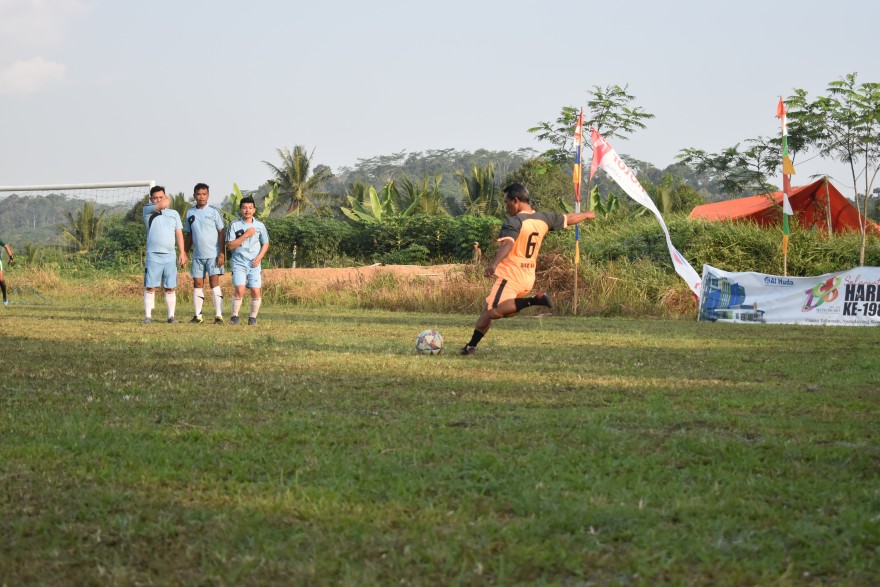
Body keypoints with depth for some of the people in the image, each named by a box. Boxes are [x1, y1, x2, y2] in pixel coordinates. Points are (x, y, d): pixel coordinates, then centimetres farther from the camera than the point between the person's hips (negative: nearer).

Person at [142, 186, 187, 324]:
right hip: (153, 255, -3)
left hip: (170, 256, 3)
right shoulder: (148, 210, 3)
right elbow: (163, 204, -14)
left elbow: (179, 234, 13)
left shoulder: (174, 213, 15)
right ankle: (148, 316, -1)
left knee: (170, 288, 3)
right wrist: (168, 199, 9)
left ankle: (171, 316, 6)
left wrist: (182, 253, 5)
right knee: (150, 287, -3)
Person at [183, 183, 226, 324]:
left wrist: (222, 254, -11)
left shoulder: (214, 212, -2)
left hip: (213, 255, -4)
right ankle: (198, 316, 8)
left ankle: (219, 315, -8)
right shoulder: (190, 213, 9)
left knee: (214, 283, -8)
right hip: (197, 255, 4)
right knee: (197, 284, 4)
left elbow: (221, 233, -3)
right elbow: (188, 235, 16)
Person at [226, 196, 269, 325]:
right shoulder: (234, 225, -2)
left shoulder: (260, 226, 5)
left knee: (255, 291, -5)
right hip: (239, 263, -2)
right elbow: (230, 245, -9)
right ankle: (234, 316, 2)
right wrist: (246, 235, -15)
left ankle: (253, 317, 11)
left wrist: (259, 257, -1)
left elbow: (265, 244, 16)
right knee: (239, 290, -15)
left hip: (254, 264, 2)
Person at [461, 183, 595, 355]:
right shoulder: (544, 218, 9)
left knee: (494, 311, -22)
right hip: (528, 277, 9)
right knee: (488, 308, 15)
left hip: (511, 275, -9)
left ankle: (534, 300, -26)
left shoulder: (514, 222, -12)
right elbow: (569, 219, 24)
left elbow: (507, 244, -30)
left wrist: (494, 263, -44)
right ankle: (472, 345, 10)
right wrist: (586, 215, 43)